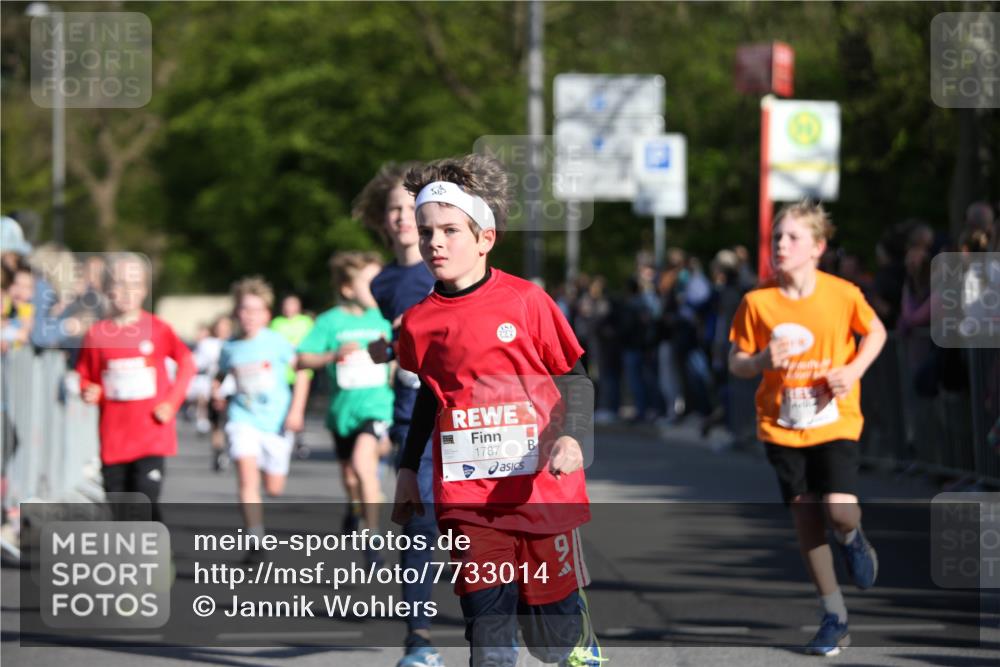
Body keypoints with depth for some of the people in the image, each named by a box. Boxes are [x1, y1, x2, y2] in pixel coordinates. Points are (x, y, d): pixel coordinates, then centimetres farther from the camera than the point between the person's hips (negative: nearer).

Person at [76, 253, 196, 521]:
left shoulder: (157, 329, -2)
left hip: (152, 436, -2)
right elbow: (85, 376, 13)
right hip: (114, 436, 2)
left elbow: (187, 363, 5)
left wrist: (172, 401, -4)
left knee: (147, 502, -13)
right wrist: (90, 392, -9)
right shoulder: (97, 333, 2)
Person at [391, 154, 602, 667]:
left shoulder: (526, 301, -5)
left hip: (539, 486, -2)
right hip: (467, 498, 2)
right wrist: (408, 469, 22)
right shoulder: (419, 321, 6)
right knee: (487, 621, -8)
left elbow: (575, 379, 1)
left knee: (552, 618, 7)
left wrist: (570, 436, -16)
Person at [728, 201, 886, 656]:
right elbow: (735, 363, 1)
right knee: (806, 520, 2)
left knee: (840, 511, -19)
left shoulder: (842, 294, -8)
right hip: (782, 427, 2)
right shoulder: (757, 302, -6)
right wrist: (762, 361, -21)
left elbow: (875, 332, 9)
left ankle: (852, 538, 20)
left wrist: (853, 370, -8)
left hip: (835, 421, -1)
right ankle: (835, 616, 15)